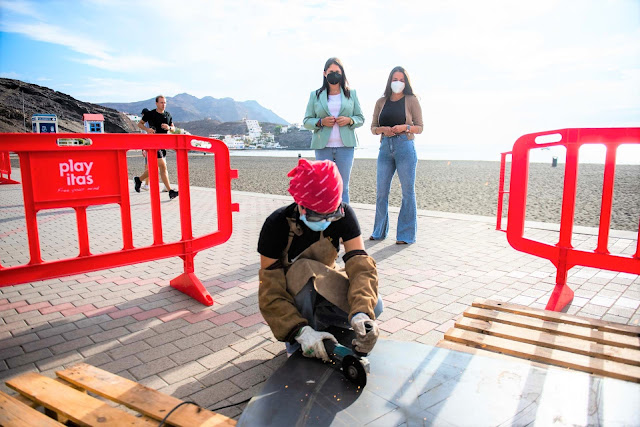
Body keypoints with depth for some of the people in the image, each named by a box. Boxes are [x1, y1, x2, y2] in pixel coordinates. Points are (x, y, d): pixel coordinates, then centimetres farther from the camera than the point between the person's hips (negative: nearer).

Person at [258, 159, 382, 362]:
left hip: (324, 288, 3)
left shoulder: (343, 215, -19)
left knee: (374, 306, -25)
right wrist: (301, 331, -42)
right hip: (290, 294, -2)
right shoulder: (277, 225, -27)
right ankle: (298, 345, -13)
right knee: (304, 271, -37)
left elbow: (361, 264, -28)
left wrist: (361, 312, -46)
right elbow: (270, 292, -28)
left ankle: (319, 322, 2)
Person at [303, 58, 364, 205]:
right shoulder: (315, 95, 12)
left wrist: (349, 120, -7)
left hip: (345, 146, 1)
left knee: (343, 187, 1)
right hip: (323, 147, 0)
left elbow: (361, 119, 14)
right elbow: (306, 121, 9)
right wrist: (321, 122, -11)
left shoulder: (351, 94, 14)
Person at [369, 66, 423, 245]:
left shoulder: (411, 100, 5)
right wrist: (383, 129, -7)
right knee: (381, 191, 4)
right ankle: (380, 231, 18)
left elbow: (420, 127, 4)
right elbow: (373, 127, 14)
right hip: (385, 148, 4)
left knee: (408, 191, -2)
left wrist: (405, 127, -15)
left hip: (405, 148, -3)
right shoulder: (381, 102, 14)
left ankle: (406, 235, 6)